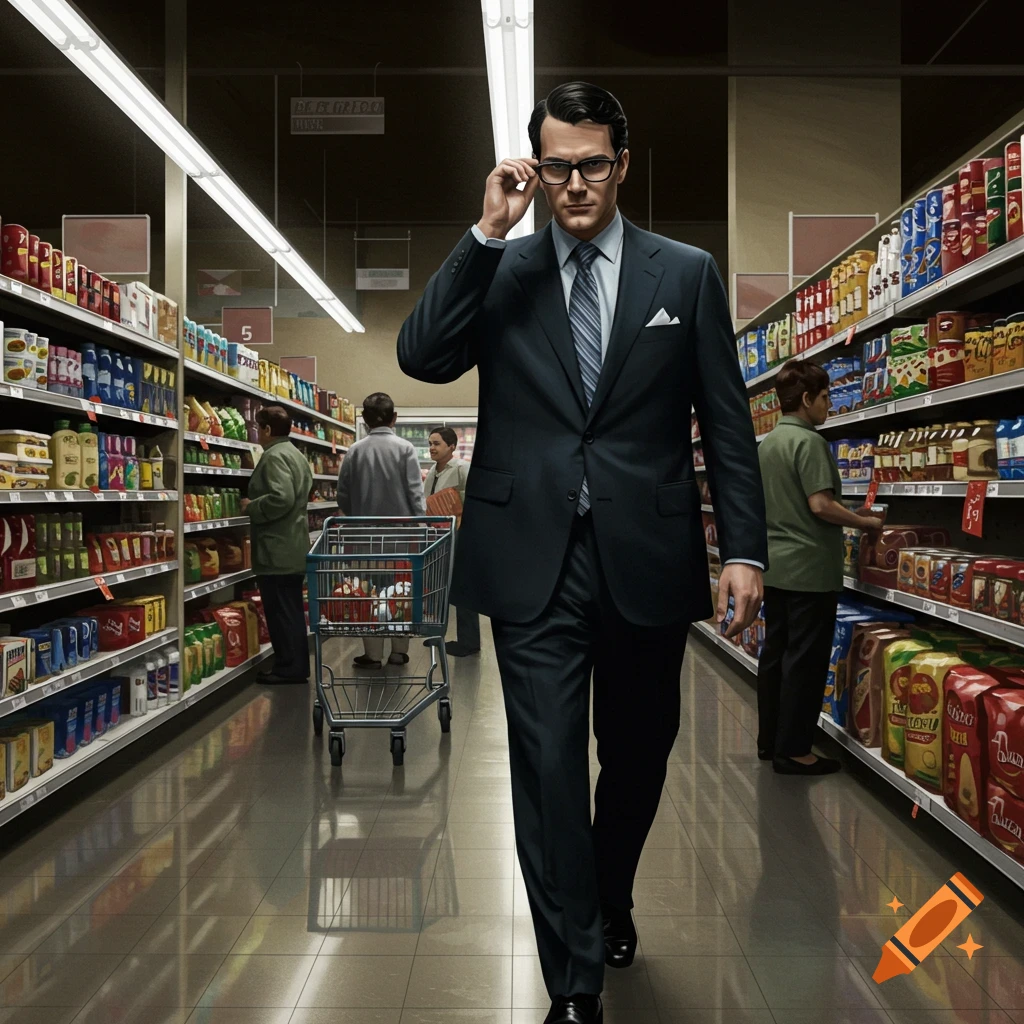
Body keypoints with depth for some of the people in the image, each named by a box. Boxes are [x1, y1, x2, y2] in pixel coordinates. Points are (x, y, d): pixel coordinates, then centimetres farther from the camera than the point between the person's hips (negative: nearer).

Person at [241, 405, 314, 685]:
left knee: (281, 612, -4)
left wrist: (251, 507, -13)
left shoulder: (275, 456, -15)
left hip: (277, 551, -10)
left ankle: (289, 668, 1)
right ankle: (297, 666, 20)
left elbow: (281, 499, -27)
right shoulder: (295, 454, 16)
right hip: (294, 548, 10)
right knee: (291, 611, 14)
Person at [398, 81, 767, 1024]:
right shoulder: (497, 270, 7)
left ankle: (611, 902, 45)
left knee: (637, 754, 17)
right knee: (548, 767, -1)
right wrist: (487, 232, -12)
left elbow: (728, 425, 4)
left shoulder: (687, 274, 6)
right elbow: (421, 357, -9)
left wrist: (745, 548, -3)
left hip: (648, 558, 2)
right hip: (534, 560, -1)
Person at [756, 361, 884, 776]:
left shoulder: (767, 443, 12)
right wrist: (864, 522, -6)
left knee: (774, 653, 13)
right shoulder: (809, 441, -15)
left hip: (774, 565, 9)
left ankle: (770, 740, 22)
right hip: (809, 568, -9)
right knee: (805, 660, -1)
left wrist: (847, 514, 21)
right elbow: (819, 505, -21)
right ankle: (793, 750, 5)